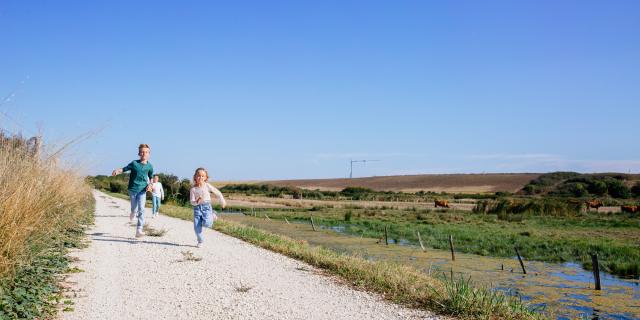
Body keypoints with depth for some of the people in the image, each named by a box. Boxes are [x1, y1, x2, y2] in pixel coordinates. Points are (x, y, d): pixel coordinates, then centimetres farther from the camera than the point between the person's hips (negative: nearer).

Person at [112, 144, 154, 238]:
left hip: (142, 190, 0)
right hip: (133, 189, 0)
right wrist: (117, 171, -28)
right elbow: (124, 169, -7)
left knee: (141, 209, -13)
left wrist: (150, 185, -2)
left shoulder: (149, 166, 2)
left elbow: (151, 178, 15)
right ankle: (133, 213, 49)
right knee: (134, 209, 9)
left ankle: (139, 230, -12)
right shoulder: (134, 163, -3)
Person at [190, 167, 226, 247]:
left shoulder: (207, 186, -2)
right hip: (197, 208, 2)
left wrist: (222, 202, 16)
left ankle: (212, 215, 15)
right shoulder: (193, 189, -1)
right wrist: (197, 202, -26)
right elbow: (191, 202, -4)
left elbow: (218, 193, 8)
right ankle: (200, 241, 20)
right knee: (197, 227, -4)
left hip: (206, 206, -2)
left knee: (206, 223, -21)